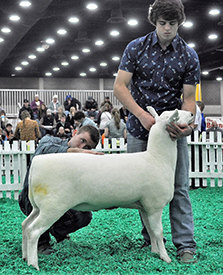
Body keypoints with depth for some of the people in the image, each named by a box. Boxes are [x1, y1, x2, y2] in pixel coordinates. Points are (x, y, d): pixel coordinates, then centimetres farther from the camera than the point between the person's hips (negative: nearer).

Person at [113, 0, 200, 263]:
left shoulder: (189, 56, 0)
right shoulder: (136, 47, -1)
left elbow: (188, 98, -2)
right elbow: (119, 86, -5)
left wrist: (186, 124, -23)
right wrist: (143, 115, -17)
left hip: (173, 129, 0)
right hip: (139, 127, 1)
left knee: (178, 187, -4)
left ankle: (185, 243, 2)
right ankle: (150, 238, 19)